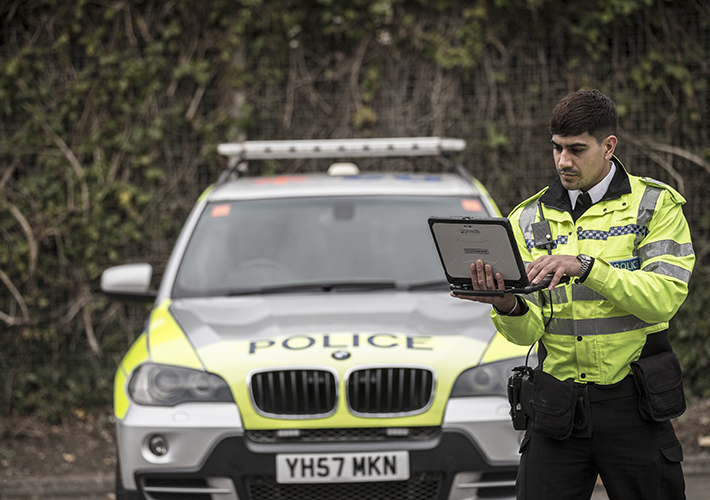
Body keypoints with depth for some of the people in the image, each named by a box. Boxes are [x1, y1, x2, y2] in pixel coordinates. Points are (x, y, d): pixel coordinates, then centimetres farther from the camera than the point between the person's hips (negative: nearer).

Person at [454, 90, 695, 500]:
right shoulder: (529, 219, 9)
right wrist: (507, 306, -22)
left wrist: (585, 267, -24)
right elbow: (527, 331, 2)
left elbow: (665, 297, -14)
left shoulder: (655, 205, 1)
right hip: (557, 410, 2)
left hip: (631, 404, -2)